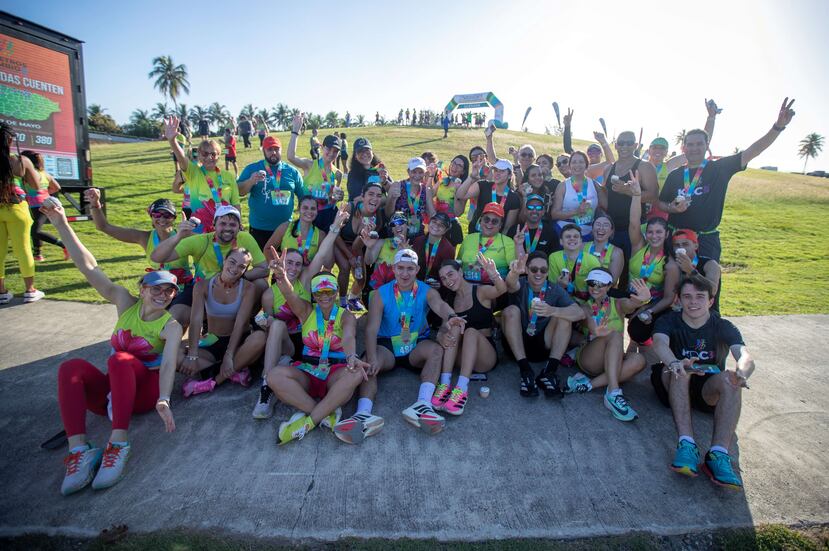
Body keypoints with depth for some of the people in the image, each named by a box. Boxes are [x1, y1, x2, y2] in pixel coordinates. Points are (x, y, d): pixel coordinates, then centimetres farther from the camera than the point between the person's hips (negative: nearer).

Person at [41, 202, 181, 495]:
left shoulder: (171, 326, -9)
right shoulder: (126, 303, 1)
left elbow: (169, 364, -25)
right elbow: (90, 269, -6)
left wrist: (163, 401, -43)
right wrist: (62, 225, -15)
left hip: (144, 390, -4)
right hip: (109, 391, 4)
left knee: (119, 359, -34)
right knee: (71, 366, -25)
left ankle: (119, 444, -36)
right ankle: (79, 449, -34)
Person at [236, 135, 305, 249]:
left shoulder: (292, 171, 4)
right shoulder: (252, 169, -1)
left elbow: (303, 198, 10)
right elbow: (239, 191, -8)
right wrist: (251, 181, -27)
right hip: (259, 229, -2)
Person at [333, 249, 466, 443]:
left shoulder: (426, 292, -2)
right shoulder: (381, 294, -4)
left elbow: (440, 305, -27)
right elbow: (372, 328, -15)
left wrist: (450, 316, -53)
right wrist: (372, 358, -34)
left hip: (416, 347, 1)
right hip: (387, 346, 0)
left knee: (436, 349, -28)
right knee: (368, 364, -28)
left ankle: (422, 404, -43)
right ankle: (364, 414, -51)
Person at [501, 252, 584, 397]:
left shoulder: (556, 290, -1)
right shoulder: (520, 285, -4)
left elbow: (579, 313, -18)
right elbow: (511, 284, -32)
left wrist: (552, 311, -38)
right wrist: (514, 272, -57)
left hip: (543, 347, 1)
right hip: (516, 345, -1)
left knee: (564, 315, -17)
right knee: (511, 311, -25)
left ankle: (549, 372, -24)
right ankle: (525, 371, -30)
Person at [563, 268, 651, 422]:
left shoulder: (618, 304, 9)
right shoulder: (585, 307, 5)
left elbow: (631, 304, -16)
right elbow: (589, 321, -19)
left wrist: (643, 299, -43)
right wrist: (596, 332, -46)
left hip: (614, 361, 3)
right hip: (588, 359, -2)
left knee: (638, 360, -29)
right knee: (615, 335, -30)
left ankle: (589, 384, -31)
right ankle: (613, 393, -44)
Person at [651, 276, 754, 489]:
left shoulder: (723, 327, -1)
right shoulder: (669, 322, -2)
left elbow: (746, 357, -21)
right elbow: (660, 343, -26)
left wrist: (741, 373, -47)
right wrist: (674, 363, -50)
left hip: (709, 391, 1)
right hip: (674, 386, 0)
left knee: (729, 379, -30)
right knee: (681, 369, -32)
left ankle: (718, 454, -42)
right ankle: (686, 444, -43)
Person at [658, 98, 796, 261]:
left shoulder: (720, 168, 2)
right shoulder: (674, 175, 5)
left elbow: (751, 152, -9)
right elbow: (660, 203, 9)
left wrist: (778, 126, -20)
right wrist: (672, 208, -13)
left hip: (706, 240, -1)